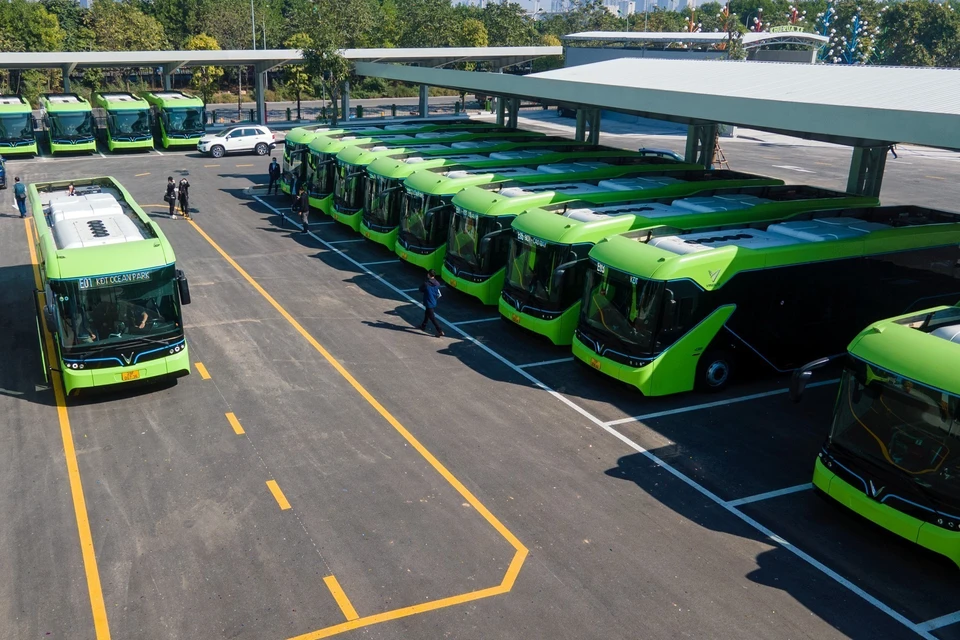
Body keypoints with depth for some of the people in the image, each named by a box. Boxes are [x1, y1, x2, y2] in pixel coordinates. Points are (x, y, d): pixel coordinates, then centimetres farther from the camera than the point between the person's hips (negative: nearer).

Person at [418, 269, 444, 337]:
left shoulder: (426, 283, -22)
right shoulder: (437, 284, -4)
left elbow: (421, 290, -6)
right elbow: (438, 294, 6)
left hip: (428, 303, -7)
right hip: (434, 303, 7)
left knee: (432, 318, -3)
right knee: (426, 314, 28)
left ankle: (440, 331, -8)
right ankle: (423, 326, 45)